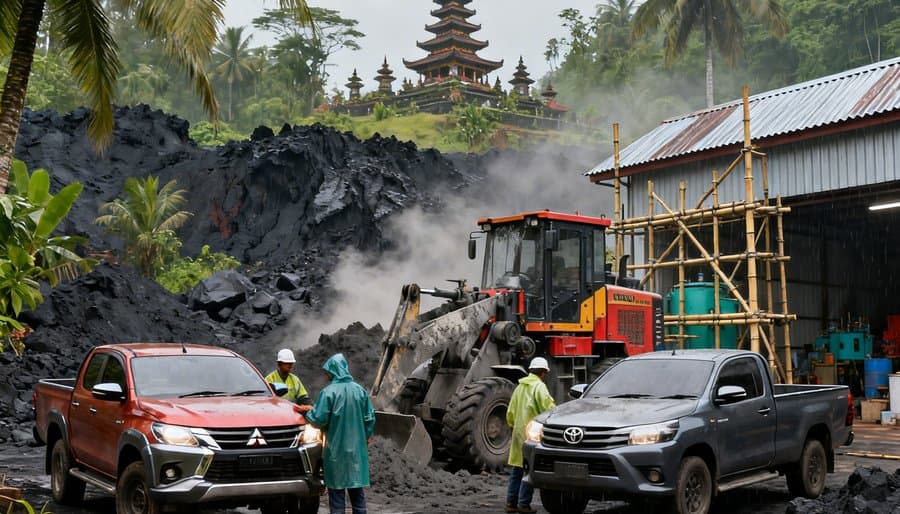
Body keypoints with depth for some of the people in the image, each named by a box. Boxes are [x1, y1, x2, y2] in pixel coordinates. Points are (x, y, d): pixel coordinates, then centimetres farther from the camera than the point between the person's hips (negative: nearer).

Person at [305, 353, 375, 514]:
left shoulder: (329, 392, -14)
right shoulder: (360, 390, -1)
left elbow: (319, 419, -14)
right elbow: (369, 418, 5)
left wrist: (307, 413, 7)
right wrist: (367, 436, 21)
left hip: (336, 448, -4)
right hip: (357, 447, 4)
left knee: (337, 489, 5)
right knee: (356, 488, 13)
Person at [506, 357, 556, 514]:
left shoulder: (520, 387, 15)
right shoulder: (539, 386, -9)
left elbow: (510, 413, 19)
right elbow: (548, 407, -16)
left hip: (518, 432, 8)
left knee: (517, 468, 12)